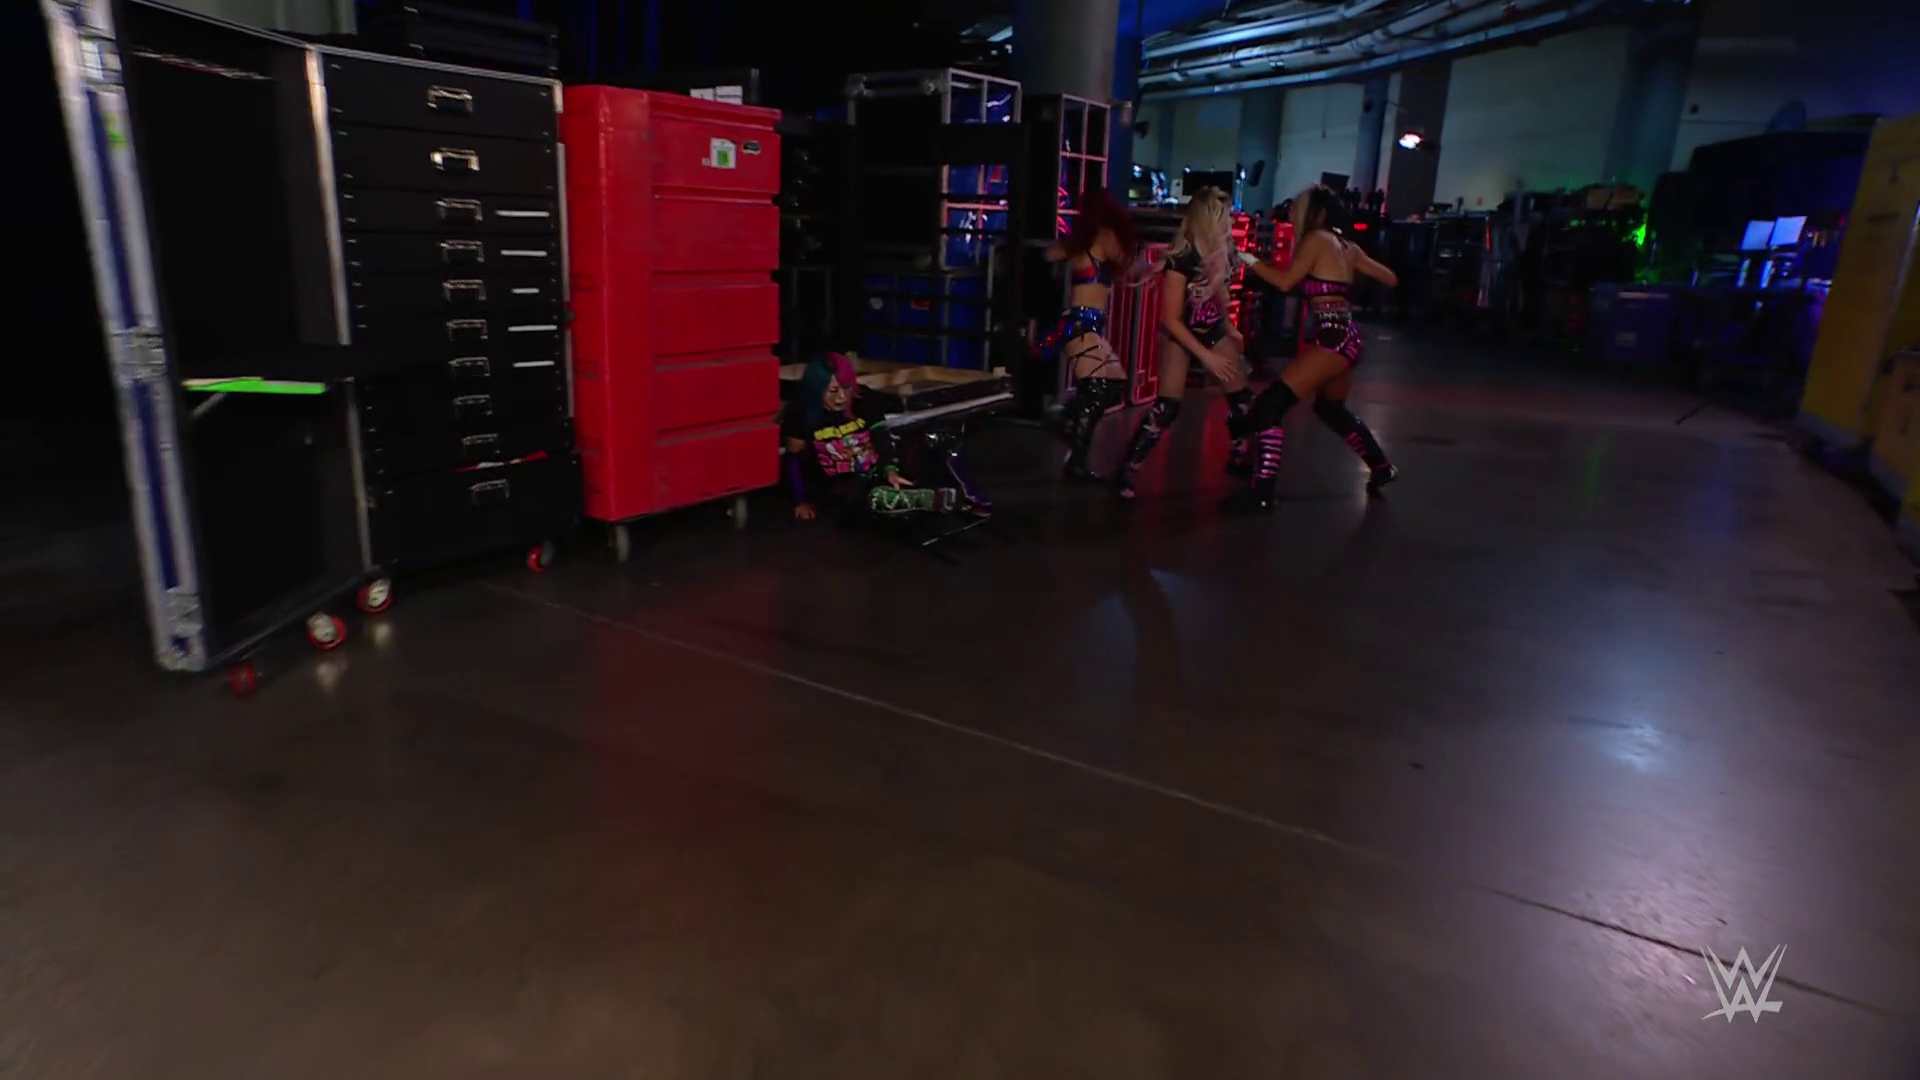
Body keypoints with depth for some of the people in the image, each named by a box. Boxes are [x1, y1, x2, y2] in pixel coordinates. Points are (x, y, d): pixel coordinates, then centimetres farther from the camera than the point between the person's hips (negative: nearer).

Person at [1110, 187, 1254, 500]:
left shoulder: (1220, 253, -7)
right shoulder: (1180, 260, -26)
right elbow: (1171, 320, -23)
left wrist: (1229, 328, 5)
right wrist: (1206, 356, -24)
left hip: (1212, 332, 7)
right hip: (1180, 336, -6)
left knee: (1242, 396, 6)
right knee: (1167, 406, -18)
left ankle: (1239, 458, 27)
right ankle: (1124, 472, -11)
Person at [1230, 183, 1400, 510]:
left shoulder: (1317, 238, -4)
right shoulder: (1348, 247, 17)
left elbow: (1285, 281, -14)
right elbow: (1390, 280, 22)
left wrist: (1248, 259, -5)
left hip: (1332, 339, -9)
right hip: (1348, 338, 9)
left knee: (1269, 404, -13)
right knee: (1331, 408, 31)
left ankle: (1261, 492, -19)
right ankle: (1382, 468, 42)